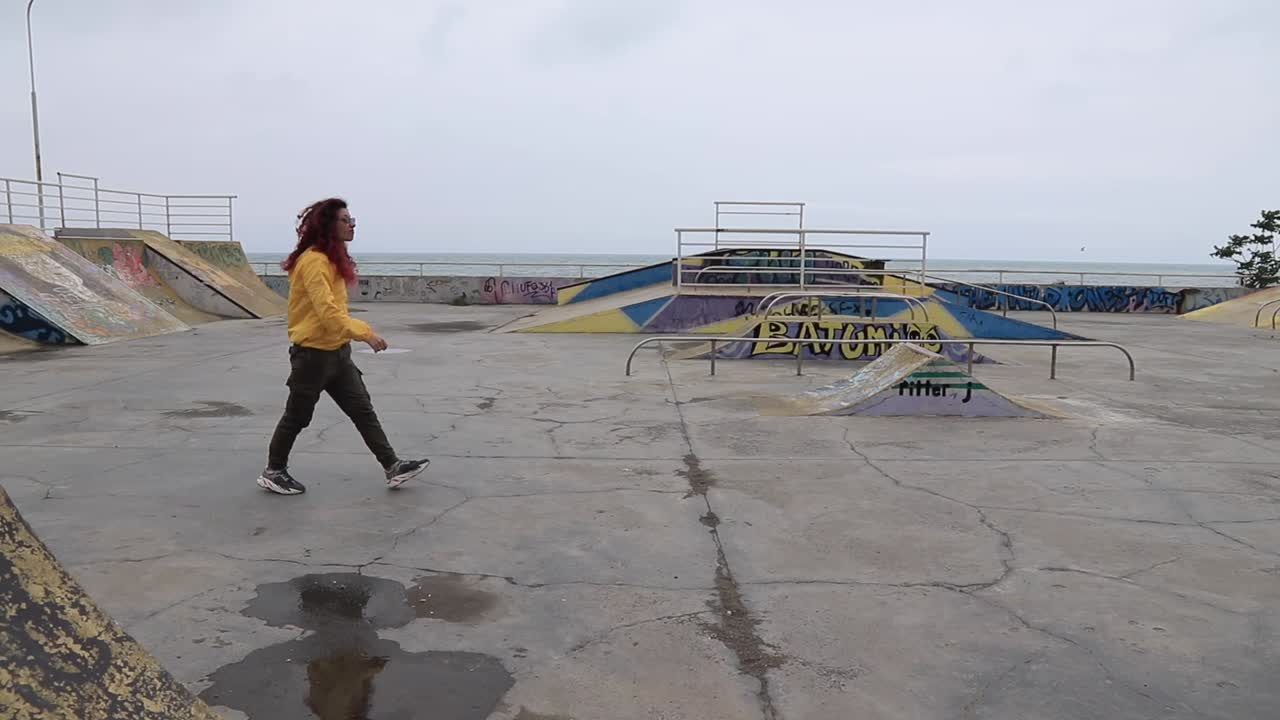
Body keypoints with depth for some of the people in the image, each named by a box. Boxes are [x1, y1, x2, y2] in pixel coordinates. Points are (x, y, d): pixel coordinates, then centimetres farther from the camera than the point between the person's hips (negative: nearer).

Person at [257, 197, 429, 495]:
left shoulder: (333, 259, 12)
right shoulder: (314, 261, -20)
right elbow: (327, 311, -29)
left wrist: (360, 329, 13)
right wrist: (364, 332, -31)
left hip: (337, 352, 9)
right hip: (312, 354, -9)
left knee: (363, 409, 6)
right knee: (297, 417, 6)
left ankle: (393, 467, 7)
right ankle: (273, 473, 23)